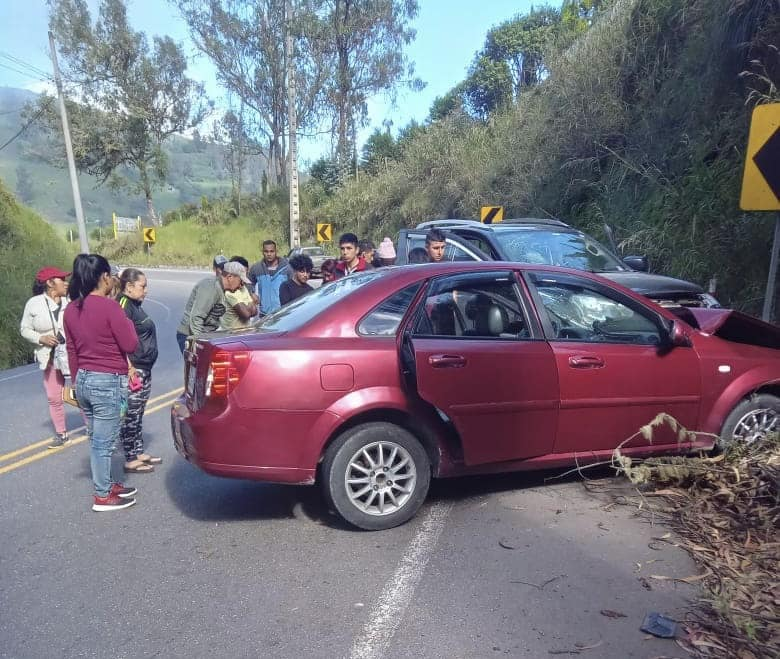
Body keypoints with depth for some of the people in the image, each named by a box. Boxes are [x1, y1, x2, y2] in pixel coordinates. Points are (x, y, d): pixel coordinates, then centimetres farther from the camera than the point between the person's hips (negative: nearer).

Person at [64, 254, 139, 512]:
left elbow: (71, 350, 13)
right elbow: (130, 345, -14)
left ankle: (106, 484, 34)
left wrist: (77, 381, 21)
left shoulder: (71, 309, 5)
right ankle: (103, 497, 15)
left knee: (97, 439, 19)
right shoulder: (109, 306, -17)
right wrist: (128, 322, 2)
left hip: (84, 380, 8)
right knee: (104, 442, 3)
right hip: (109, 382, -8)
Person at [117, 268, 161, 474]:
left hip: (144, 370, 10)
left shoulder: (135, 305, 16)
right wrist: (130, 369, -23)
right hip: (133, 371, -10)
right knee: (130, 416, -2)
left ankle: (139, 453, 26)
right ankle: (130, 460, 6)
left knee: (138, 416, 16)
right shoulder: (123, 305, -14)